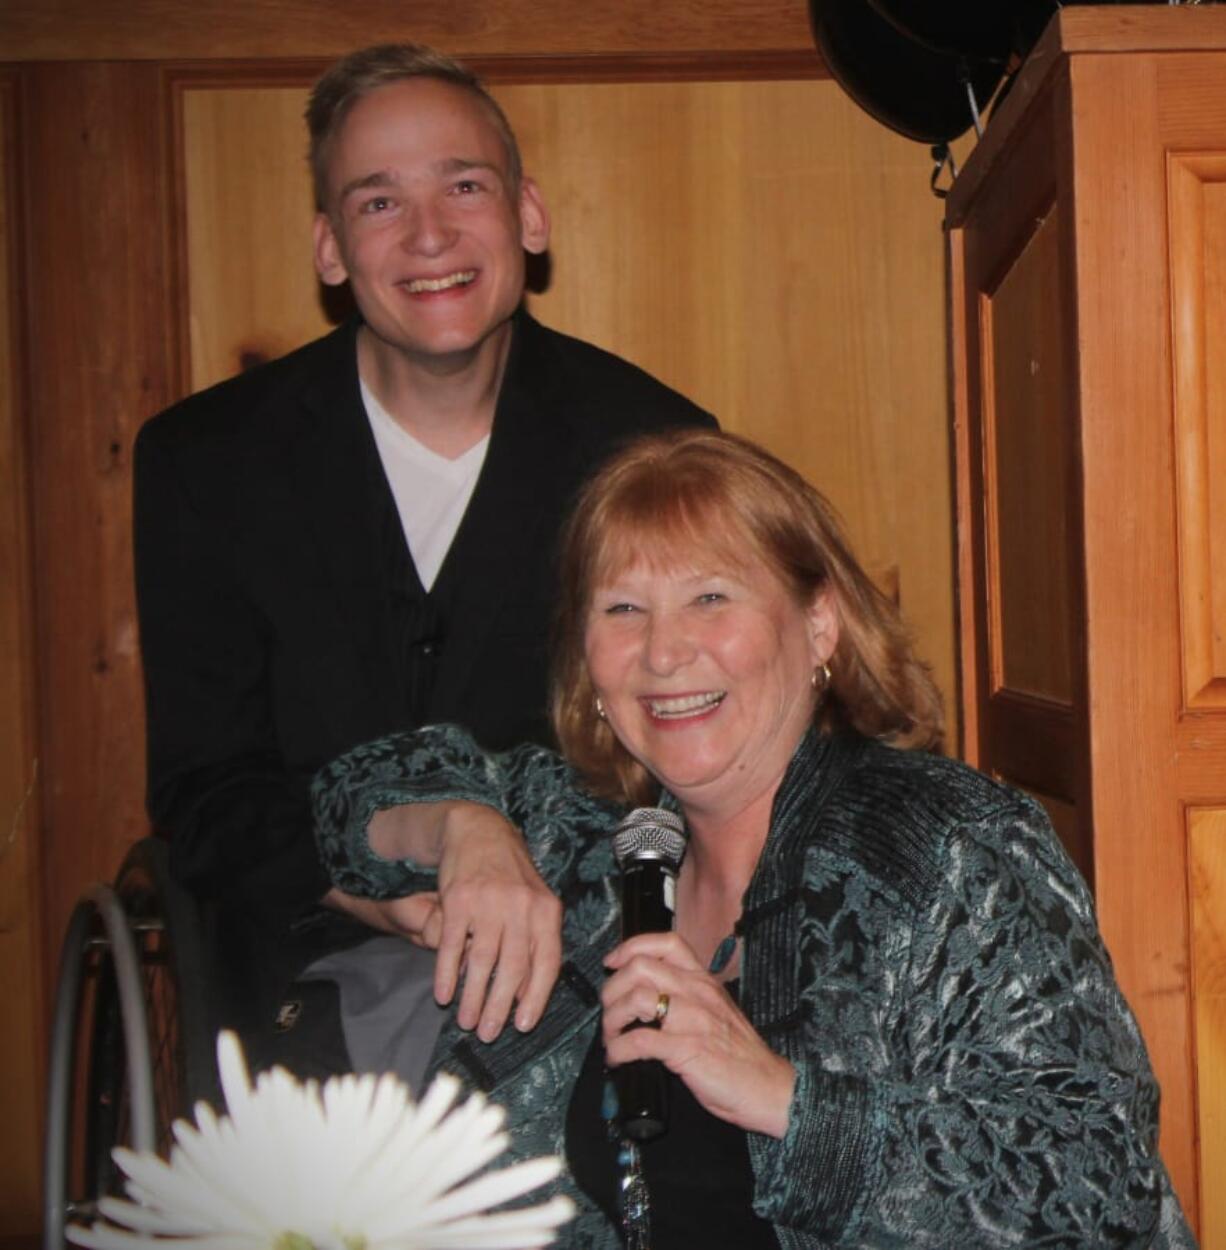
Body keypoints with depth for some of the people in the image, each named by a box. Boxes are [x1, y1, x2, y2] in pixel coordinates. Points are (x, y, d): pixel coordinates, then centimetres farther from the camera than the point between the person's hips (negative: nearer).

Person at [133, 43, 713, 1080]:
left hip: (578, 991, 0)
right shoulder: (206, 461, 1)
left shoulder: (656, 447, 1)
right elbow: (205, 798, -1)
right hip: (312, 996, 0)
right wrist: (433, 899, -20)